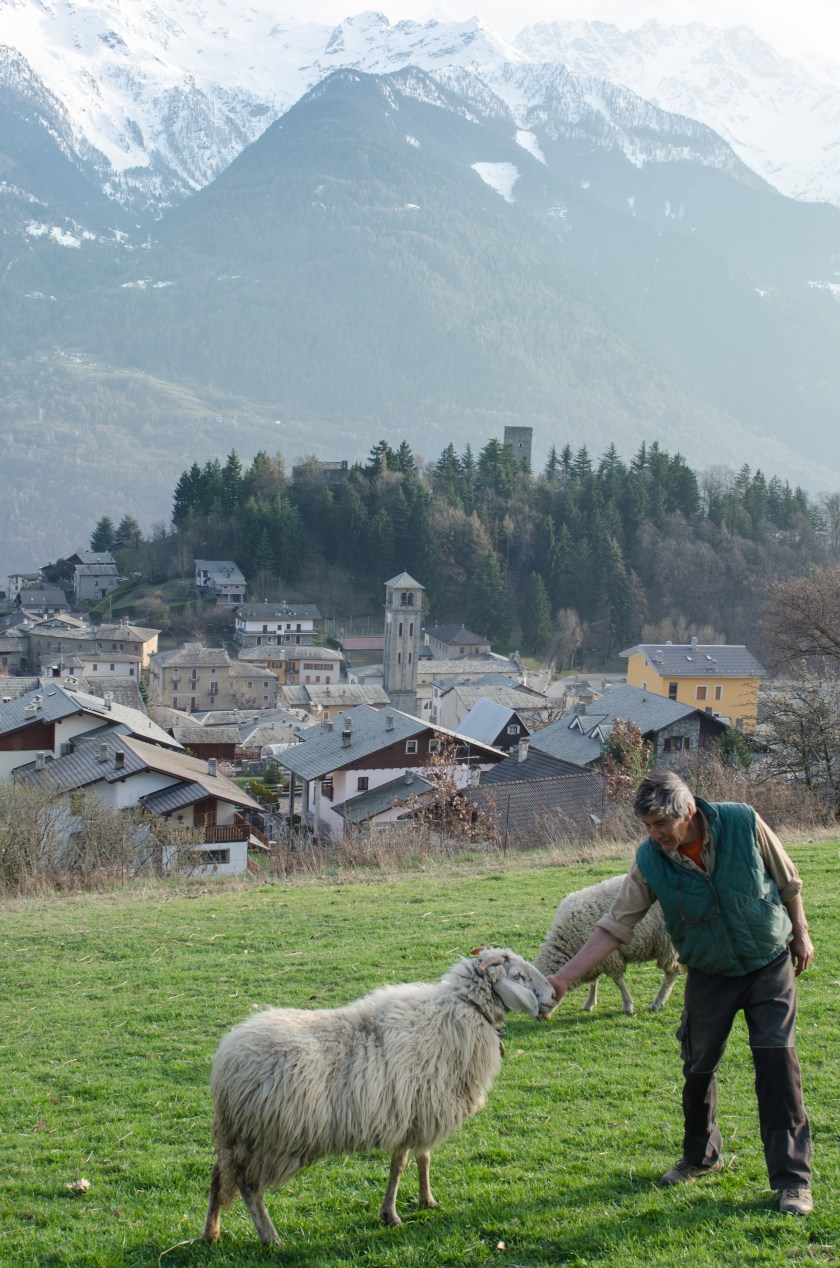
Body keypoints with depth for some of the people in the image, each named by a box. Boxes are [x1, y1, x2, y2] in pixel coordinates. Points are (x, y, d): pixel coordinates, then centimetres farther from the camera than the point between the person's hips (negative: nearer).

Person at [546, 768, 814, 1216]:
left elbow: (787, 880, -3)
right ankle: (701, 1156, 32)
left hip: (770, 964, -2)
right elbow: (613, 927, -14)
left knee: (777, 1061, -11)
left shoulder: (742, 823, -21)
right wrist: (562, 978, -21)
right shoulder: (650, 861, -17)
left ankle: (793, 1177, -4)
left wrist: (800, 934, 5)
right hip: (709, 974, 2)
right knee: (697, 1068, 7)